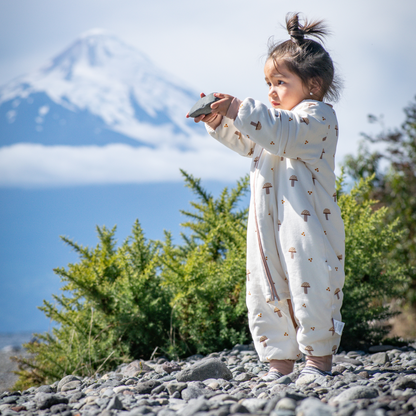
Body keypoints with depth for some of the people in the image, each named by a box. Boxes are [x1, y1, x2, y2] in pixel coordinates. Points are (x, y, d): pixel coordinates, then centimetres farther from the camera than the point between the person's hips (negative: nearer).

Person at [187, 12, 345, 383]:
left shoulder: (316, 115, -6)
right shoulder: (276, 116, 24)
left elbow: (282, 135, -23)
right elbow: (247, 143, 31)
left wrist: (240, 110, -25)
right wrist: (219, 121, 14)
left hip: (306, 224, -9)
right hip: (268, 225, 9)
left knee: (311, 289, -9)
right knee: (266, 292, 7)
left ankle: (319, 357, 1)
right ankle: (280, 360, 13)